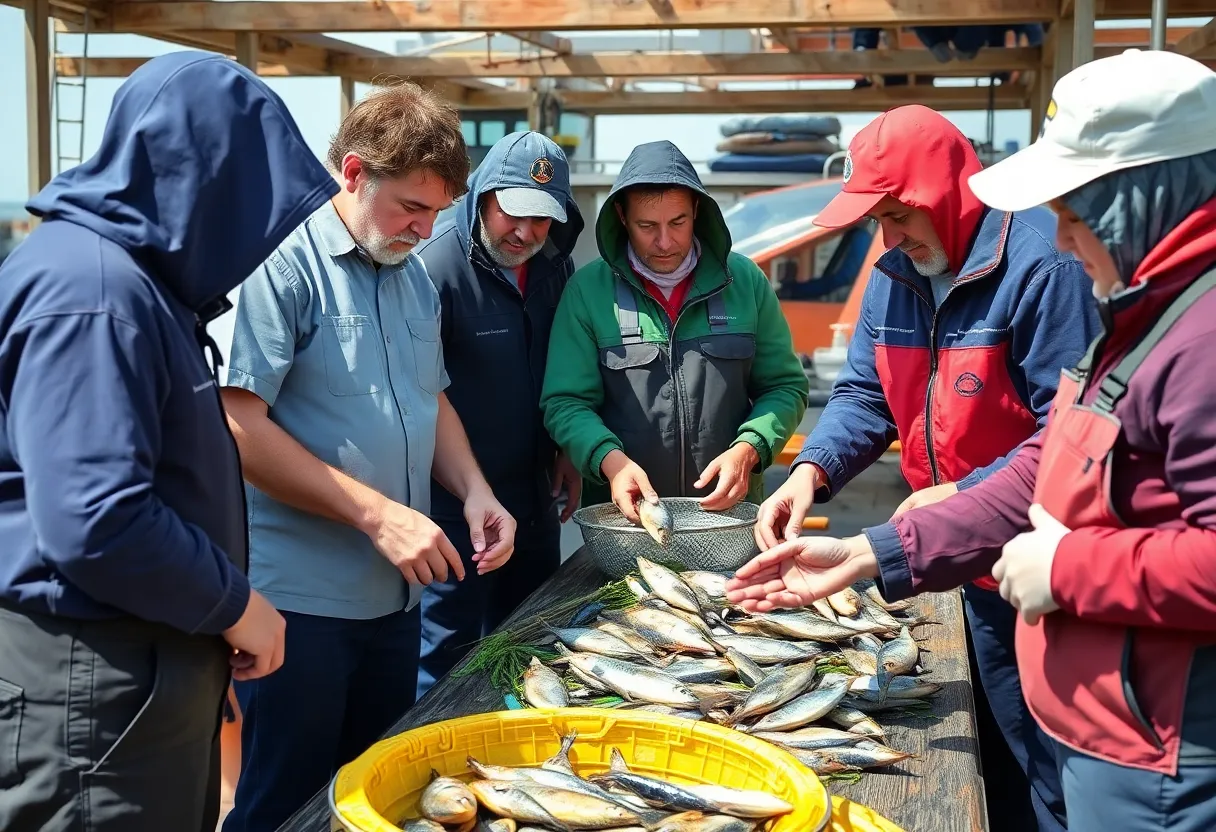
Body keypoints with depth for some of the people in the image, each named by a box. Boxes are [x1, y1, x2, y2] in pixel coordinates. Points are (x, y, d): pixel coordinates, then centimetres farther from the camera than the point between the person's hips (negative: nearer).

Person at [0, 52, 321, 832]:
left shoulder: (138, 275, 13)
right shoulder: (91, 288, -20)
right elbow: (96, 524, -28)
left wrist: (219, 611, 15)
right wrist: (232, 604, -14)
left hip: (158, 661, 10)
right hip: (97, 679, -10)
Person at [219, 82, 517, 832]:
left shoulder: (413, 273, 10)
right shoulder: (282, 260, -15)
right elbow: (238, 425, -21)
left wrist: (475, 491, 3)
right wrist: (378, 514, -21)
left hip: (396, 593, 8)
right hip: (301, 600, -7)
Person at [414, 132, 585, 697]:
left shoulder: (554, 266, 4)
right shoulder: (436, 266, -19)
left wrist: (565, 451, 10)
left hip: (534, 501, 7)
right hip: (456, 506, -7)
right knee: (446, 659, 1)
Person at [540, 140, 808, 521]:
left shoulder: (745, 281, 2)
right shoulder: (588, 290, -3)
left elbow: (785, 386, 6)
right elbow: (565, 403, -3)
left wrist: (747, 451, -12)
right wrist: (610, 459, -22)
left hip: (728, 508, 1)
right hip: (622, 513, -1)